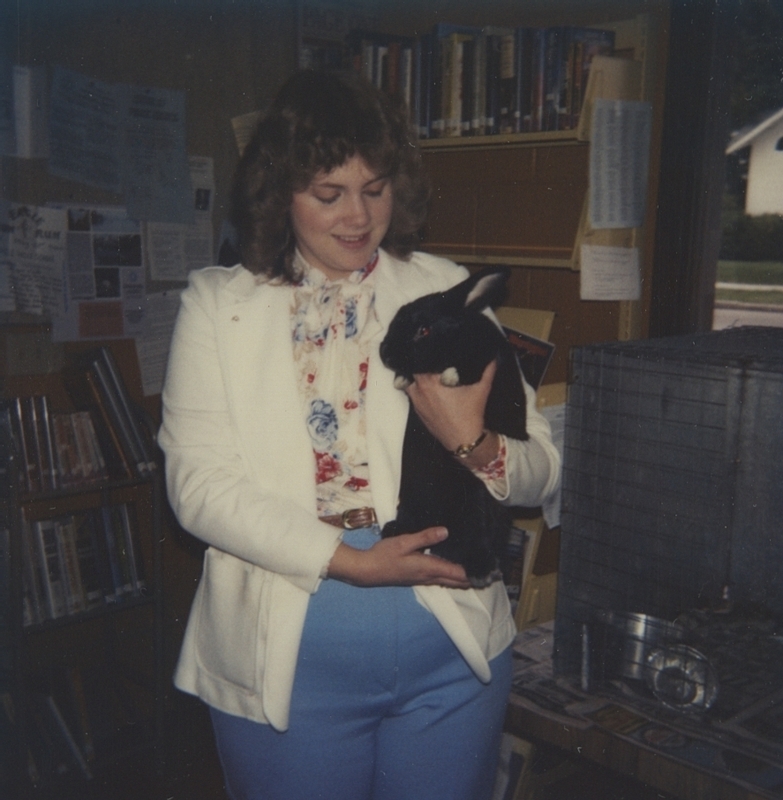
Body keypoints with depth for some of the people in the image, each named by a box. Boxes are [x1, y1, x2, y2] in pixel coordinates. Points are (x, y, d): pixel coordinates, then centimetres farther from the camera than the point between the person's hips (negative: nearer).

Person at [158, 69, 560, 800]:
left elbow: (541, 470, 0)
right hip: (282, 663, -1)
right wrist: (348, 561, -18)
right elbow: (198, 482, -9)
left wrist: (473, 444, -22)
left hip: (448, 657, 2)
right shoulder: (216, 304, 1)